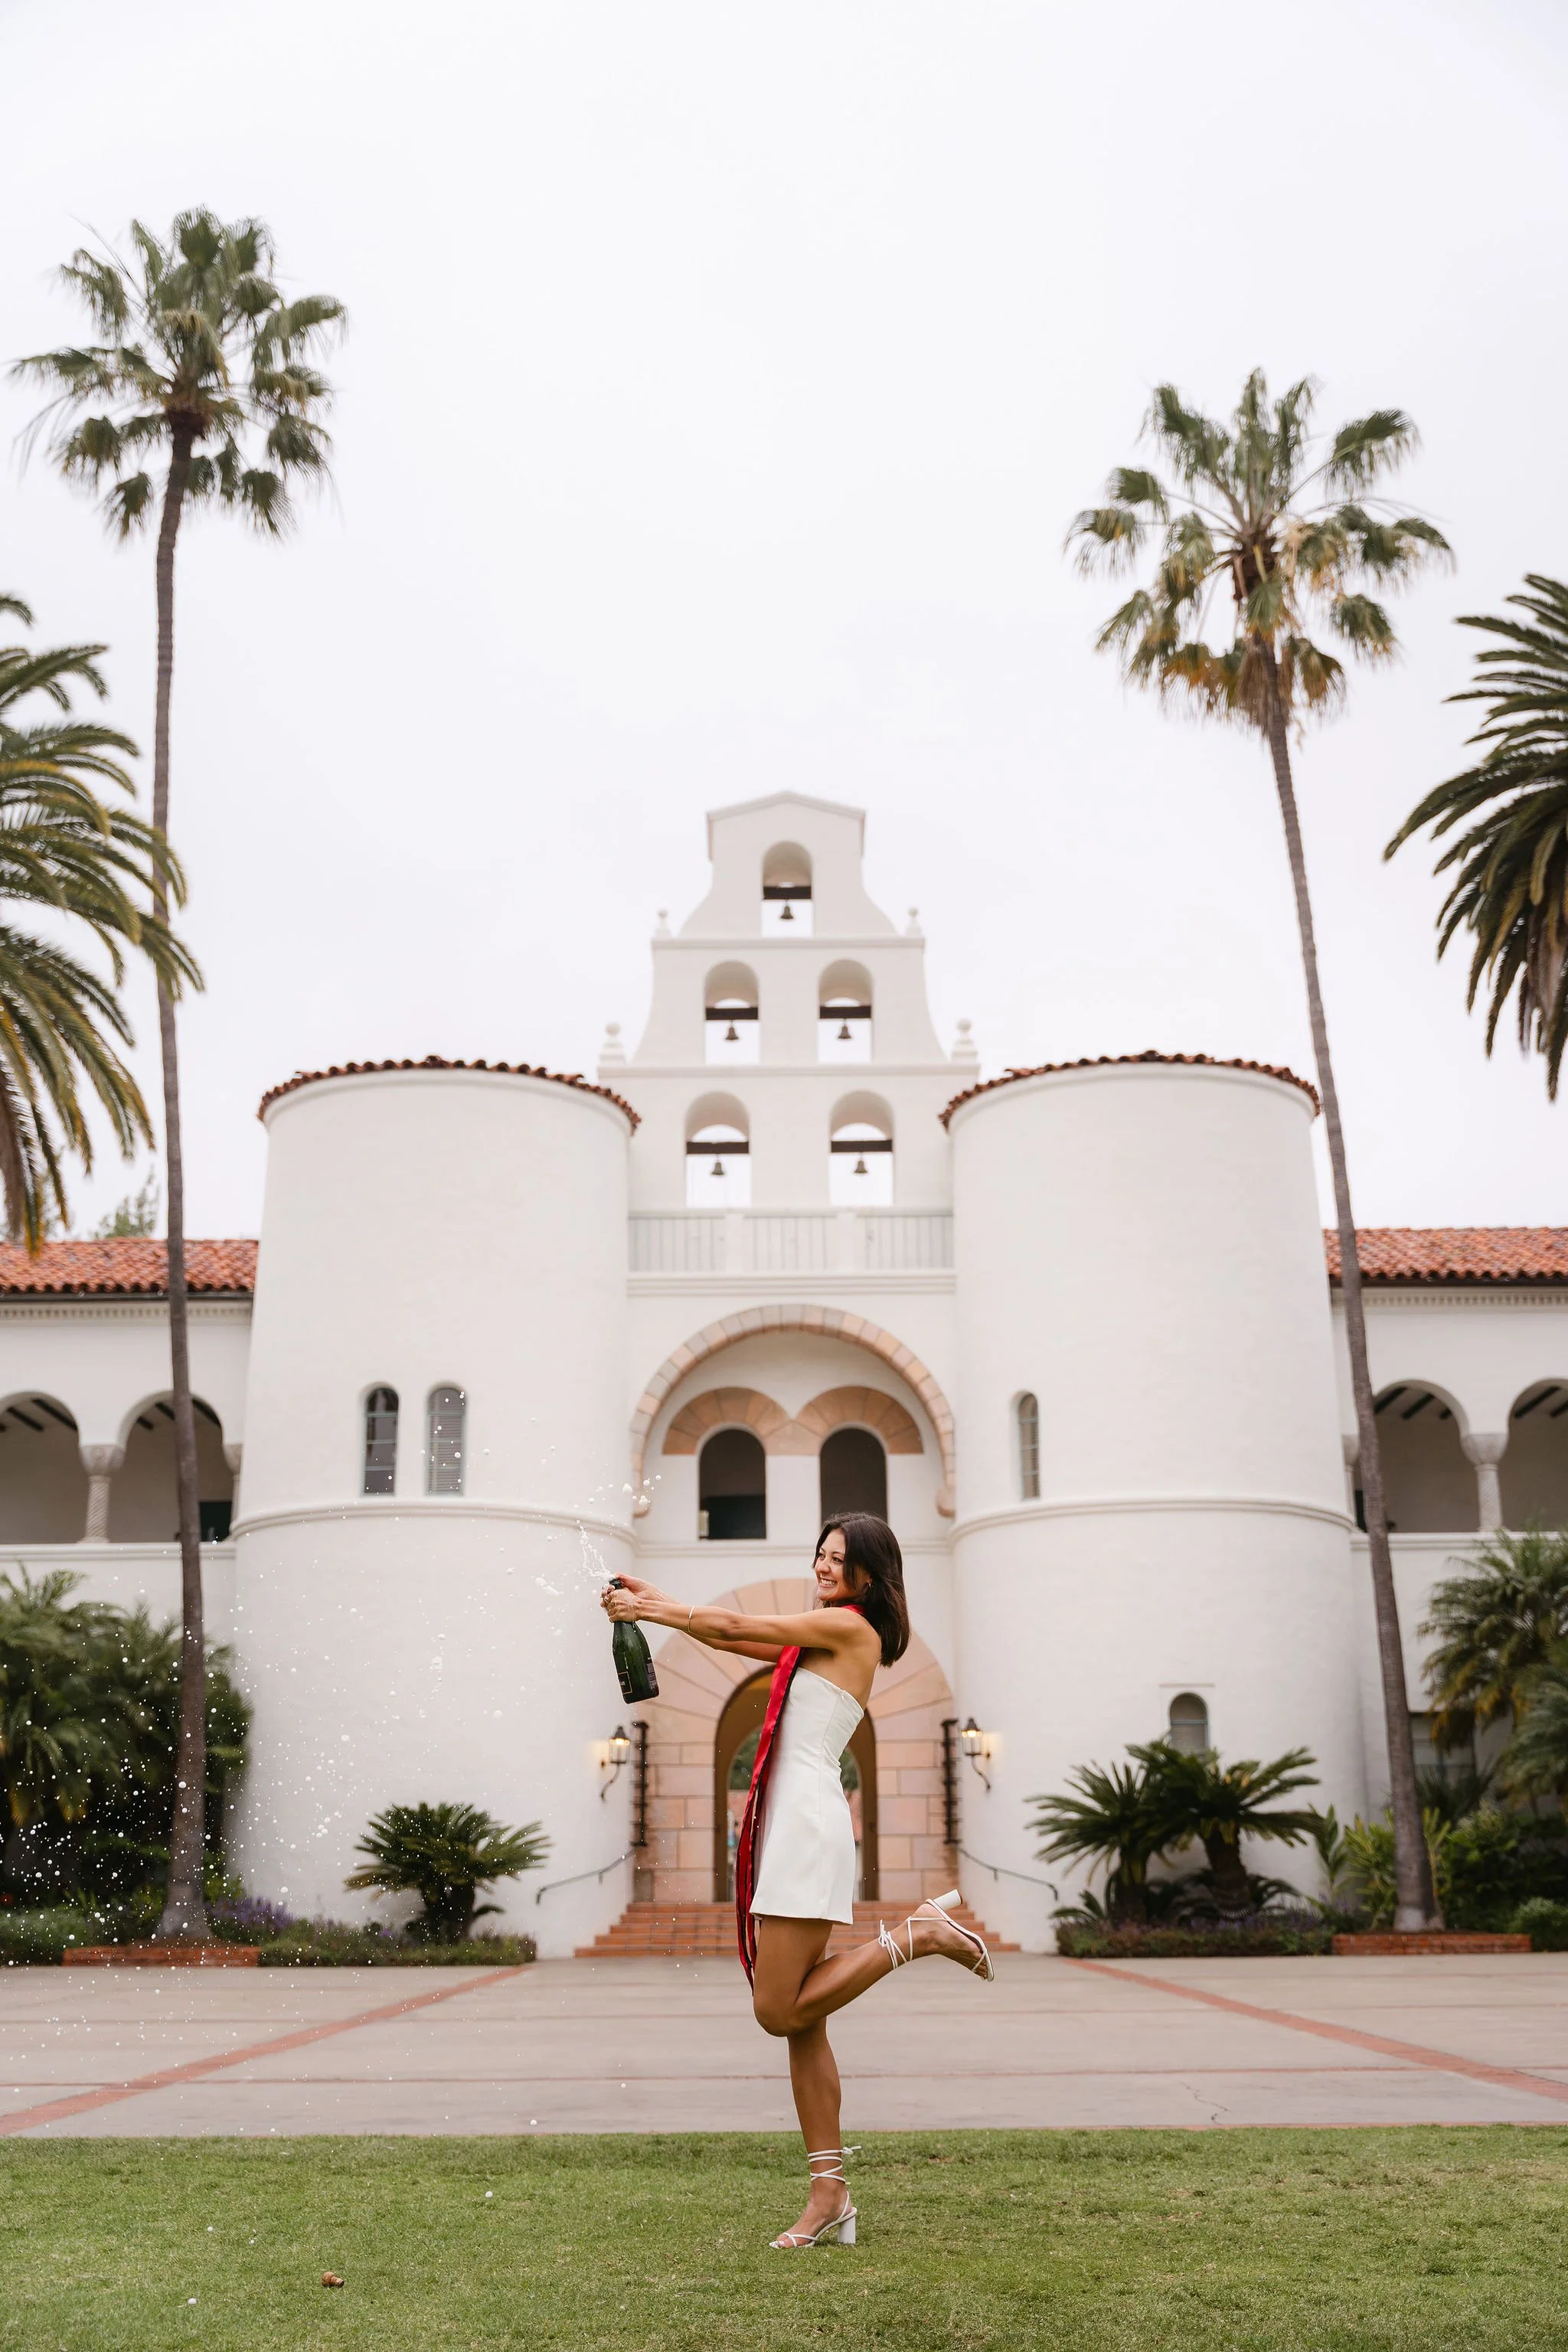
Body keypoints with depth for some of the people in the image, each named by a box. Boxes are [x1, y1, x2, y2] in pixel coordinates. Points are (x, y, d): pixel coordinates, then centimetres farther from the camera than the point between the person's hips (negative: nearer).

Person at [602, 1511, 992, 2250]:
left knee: (780, 2011, -9)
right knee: (799, 2020, 6)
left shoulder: (850, 1626, -5)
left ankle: (915, 1936, -1)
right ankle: (829, 2194, 8)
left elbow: (735, 1628, -5)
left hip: (811, 1825, -9)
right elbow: (735, 1639, 22)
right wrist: (653, 1599, 15)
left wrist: (647, 1608, 5)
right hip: (788, 1824, 9)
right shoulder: (821, 1636, 20)